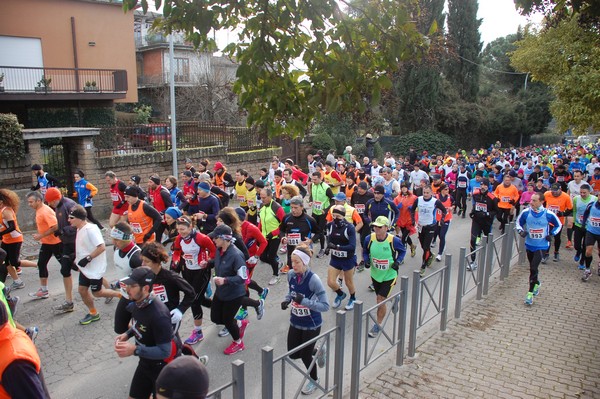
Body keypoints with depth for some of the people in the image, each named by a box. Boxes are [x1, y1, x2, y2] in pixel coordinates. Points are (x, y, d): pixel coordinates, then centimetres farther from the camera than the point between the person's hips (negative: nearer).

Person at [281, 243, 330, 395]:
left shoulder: (313, 279, -28)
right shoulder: (291, 274, -10)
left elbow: (325, 306, -27)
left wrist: (304, 301, -37)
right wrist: (286, 300, -10)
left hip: (311, 325, -6)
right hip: (295, 322, 6)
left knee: (305, 355, 10)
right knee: (293, 354, 14)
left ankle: (314, 380, 42)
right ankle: (319, 351, 43)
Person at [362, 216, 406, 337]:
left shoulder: (394, 240, -22)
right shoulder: (369, 238, -15)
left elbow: (402, 251, -1)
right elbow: (365, 251, 5)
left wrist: (398, 261, -16)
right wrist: (366, 260, -14)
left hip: (389, 276, -4)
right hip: (375, 274, 4)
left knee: (381, 300, -8)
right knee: (380, 298, 23)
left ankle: (378, 325, 13)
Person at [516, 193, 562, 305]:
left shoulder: (548, 214, -14)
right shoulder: (526, 212, -9)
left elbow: (558, 225, 5)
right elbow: (519, 223, 9)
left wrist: (552, 234, -8)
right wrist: (521, 231, -10)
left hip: (541, 246, -3)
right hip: (529, 245, 3)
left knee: (533, 268, -13)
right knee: (532, 268, 18)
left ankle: (530, 293, -2)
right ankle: (536, 283, 47)